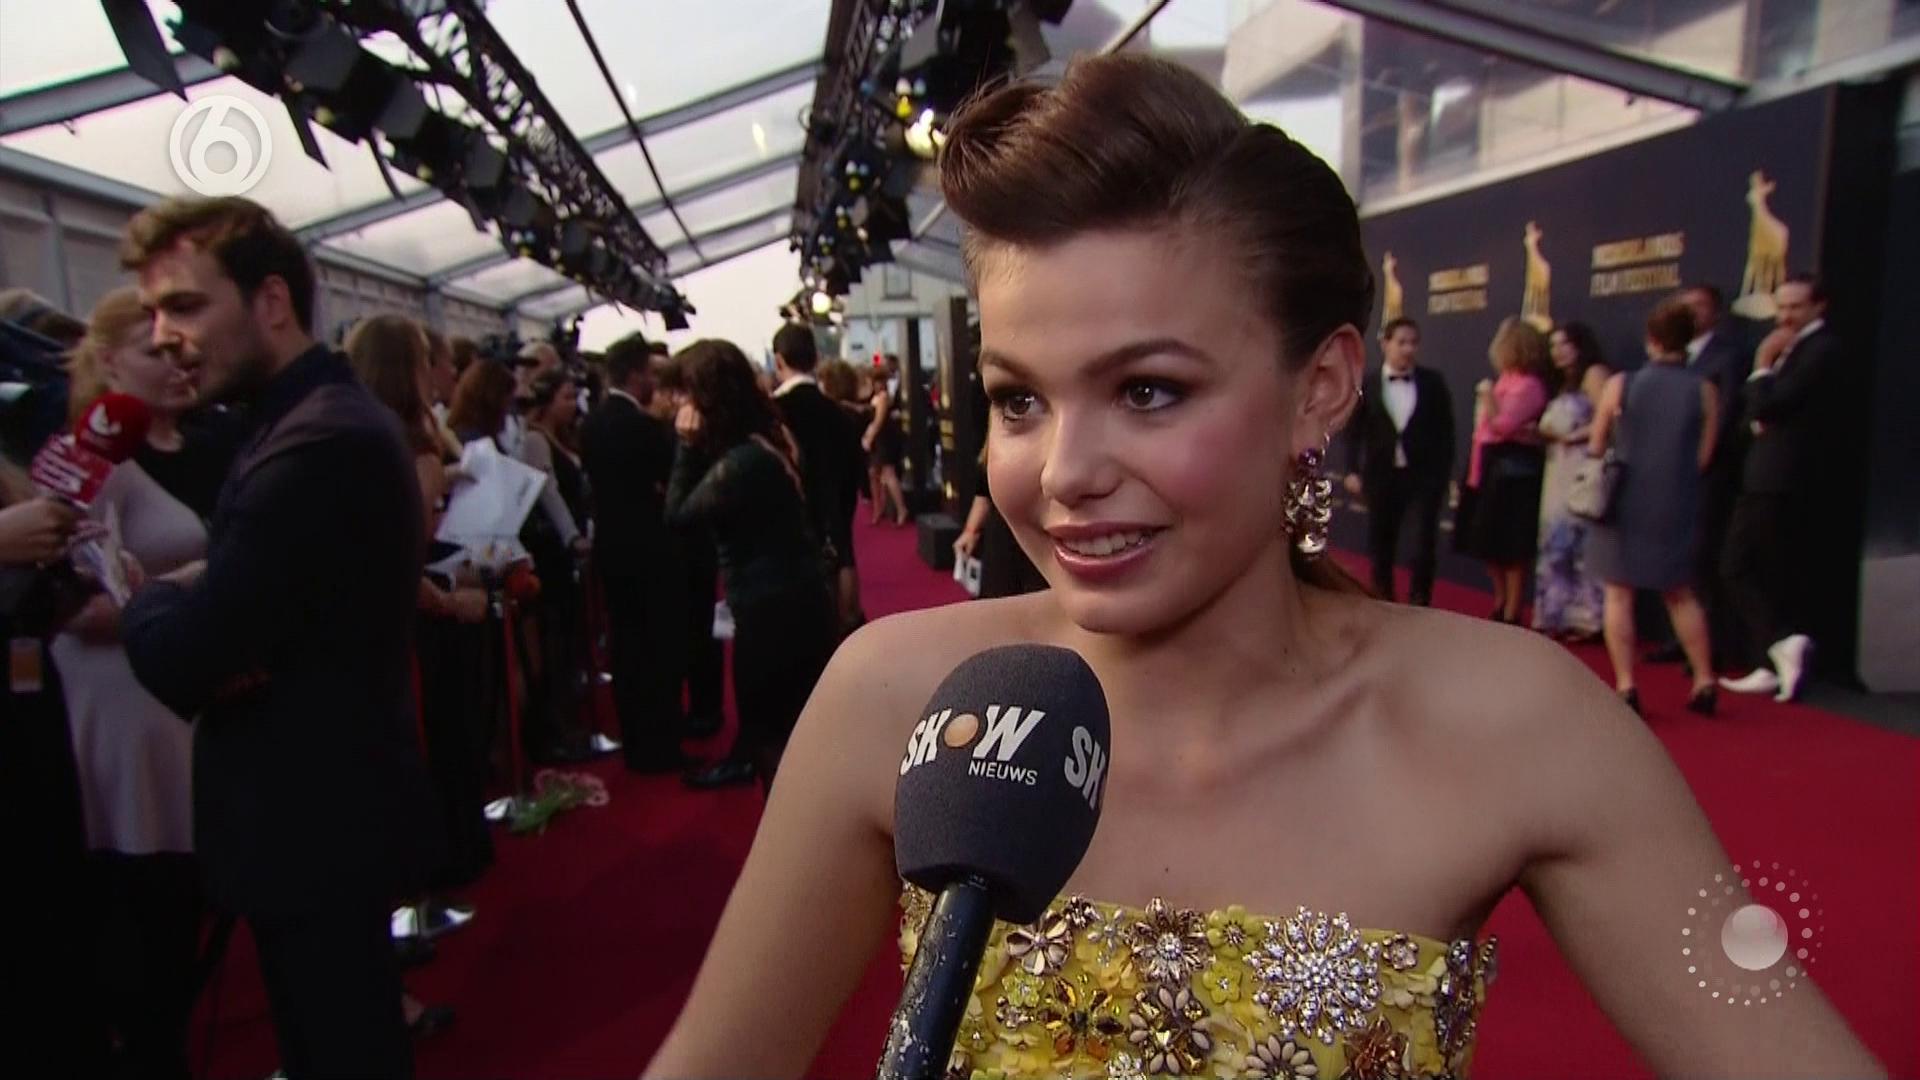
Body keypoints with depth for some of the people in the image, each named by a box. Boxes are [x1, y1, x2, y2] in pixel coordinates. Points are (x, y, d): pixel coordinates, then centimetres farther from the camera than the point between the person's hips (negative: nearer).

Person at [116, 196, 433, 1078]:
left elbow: (181, 663, -25)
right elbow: (246, 606, 12)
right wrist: (185, 600, -8)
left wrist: (150, 597, -5)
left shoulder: (316, 444, -25)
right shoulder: (326, 419, 9)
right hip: (326, 806, 10)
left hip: (312, 822, -10)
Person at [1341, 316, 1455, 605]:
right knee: (1380, 543, 8)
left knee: (1425, 543, -1)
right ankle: (1383, 602, 22)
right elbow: (1354, 431, 1)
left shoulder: (1433, 382, 3)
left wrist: (1444, 473, -3)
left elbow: (1445, 431, 3)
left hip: (1425, 475, 0)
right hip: (1382, 475, 0)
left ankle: (1419, 604, 9)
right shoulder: (1367, 385, 2)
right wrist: (1353, 470, -8)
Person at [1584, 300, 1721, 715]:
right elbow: (1702, 458, -3)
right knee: (1680, 593, 19)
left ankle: (1625, 686, 3)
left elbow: (1595, 449, 0)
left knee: (1619, 594, 6)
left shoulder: (1620, 385, -8)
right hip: (1678, 507, 2)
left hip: (1625, 503, -2)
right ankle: (1704, 681, 18)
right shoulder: (1704, 391, -6)